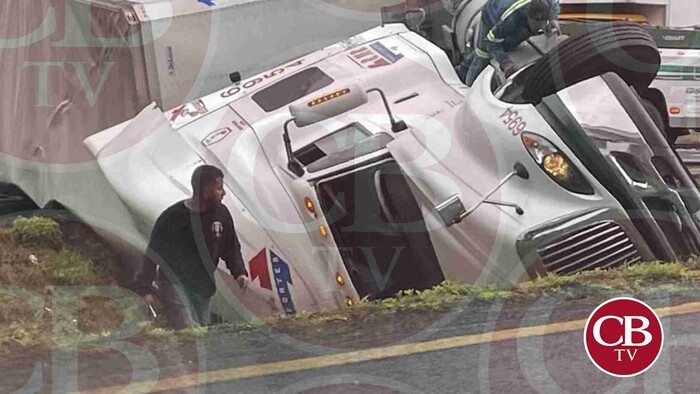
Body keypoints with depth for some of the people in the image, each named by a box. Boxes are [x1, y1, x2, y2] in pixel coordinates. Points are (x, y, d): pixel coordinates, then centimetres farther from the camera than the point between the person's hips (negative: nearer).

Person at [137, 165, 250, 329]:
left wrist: (239, 273, -4)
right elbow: (153, 252, -10)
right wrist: (145, 289, -12)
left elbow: (230, 248, 12)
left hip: (203, 287, 6)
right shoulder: (173, 217, -16)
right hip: (175, 283, -6)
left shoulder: (221, 214, -2)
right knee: (187, 333, -20)